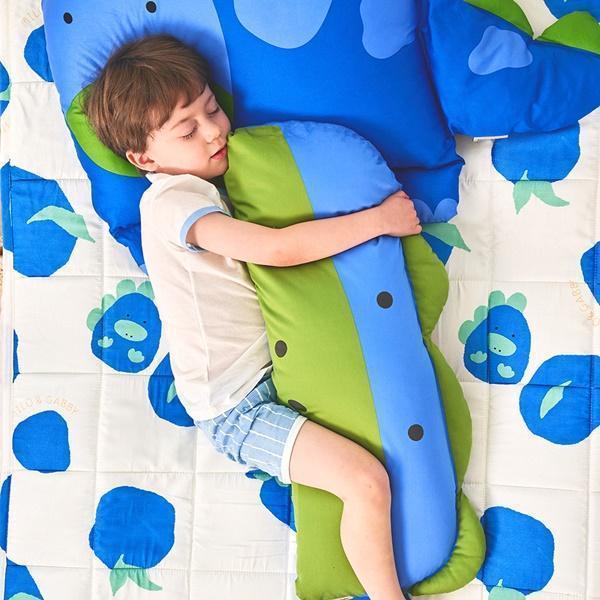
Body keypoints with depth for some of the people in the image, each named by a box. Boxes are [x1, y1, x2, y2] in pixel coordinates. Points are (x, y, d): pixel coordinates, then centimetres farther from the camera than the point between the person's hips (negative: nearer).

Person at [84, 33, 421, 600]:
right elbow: (279, 249, -33)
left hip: (269, 371, 10)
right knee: (367, 482, -21)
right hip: (235, 406, -10)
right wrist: (380, 218, -24)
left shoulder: (201, 185, 9)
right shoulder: (172, 200, -22)